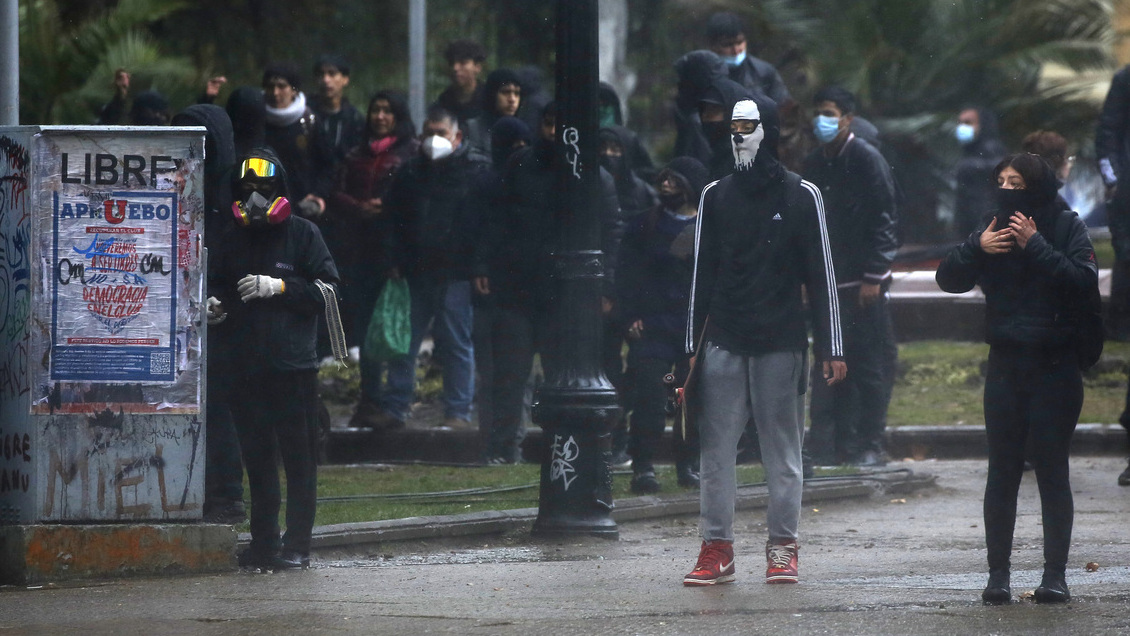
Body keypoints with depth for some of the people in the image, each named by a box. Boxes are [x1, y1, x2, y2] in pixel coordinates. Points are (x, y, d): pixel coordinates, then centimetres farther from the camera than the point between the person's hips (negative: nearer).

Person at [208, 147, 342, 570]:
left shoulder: (302, 235, 2)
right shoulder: (232, 241, 14)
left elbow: (327, 291, -2)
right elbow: (215, 286, 24)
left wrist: (278, 287, -12)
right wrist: (213, 306, 2)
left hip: (293, 364, -4)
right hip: (244, 367, 4)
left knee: (298, 457, -3)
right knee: (257, 458, 8)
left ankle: (297, 545, -1)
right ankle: (263, 543, 13)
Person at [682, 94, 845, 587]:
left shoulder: (801, 196, 3)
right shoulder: (716, 196, 11)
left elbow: (821, 275, 2)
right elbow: (702, 273, 14)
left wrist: (831, 348, -3)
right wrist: (693, 347, 8)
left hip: (781, 342, -2)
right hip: (723, 342, 2)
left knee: (782, 450, 1)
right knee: (716, 449, -2)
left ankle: (783, 547, 7)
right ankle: (717, 549, 1)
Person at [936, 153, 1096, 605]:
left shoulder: (1067, 227, -3)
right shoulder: (993, 228, 7)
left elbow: (1085, 280, -17)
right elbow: (948, 279, 3)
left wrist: (1036, 246, -19)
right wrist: (976, 249, -13)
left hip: (1055, 365, -3)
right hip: (1006, 364, 3)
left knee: (1052, 469, -2)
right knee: (1002, 470, 3)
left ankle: (1055, 574, 2)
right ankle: (998, 573, 6)